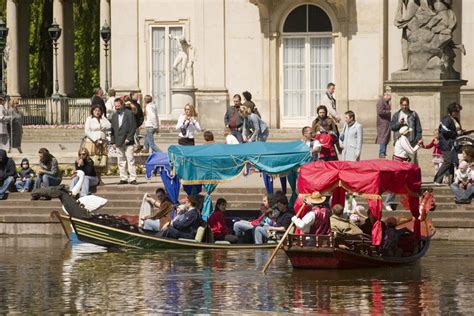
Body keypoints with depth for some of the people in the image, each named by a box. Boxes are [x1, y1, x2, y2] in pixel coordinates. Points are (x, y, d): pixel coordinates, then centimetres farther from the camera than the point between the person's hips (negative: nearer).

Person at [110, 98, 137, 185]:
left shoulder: (129, 114, 0)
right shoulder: (114, 116, 16)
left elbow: (133, 127, -4)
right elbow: (112, 129, 16)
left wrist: (129, 138, -11)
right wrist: (113, 142, 7)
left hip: (127, 142, -5)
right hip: (118, 143, 5)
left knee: (130, 160, -7)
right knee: (121, 161, 4)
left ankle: (133, 178, -7)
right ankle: (123, 178, 8)